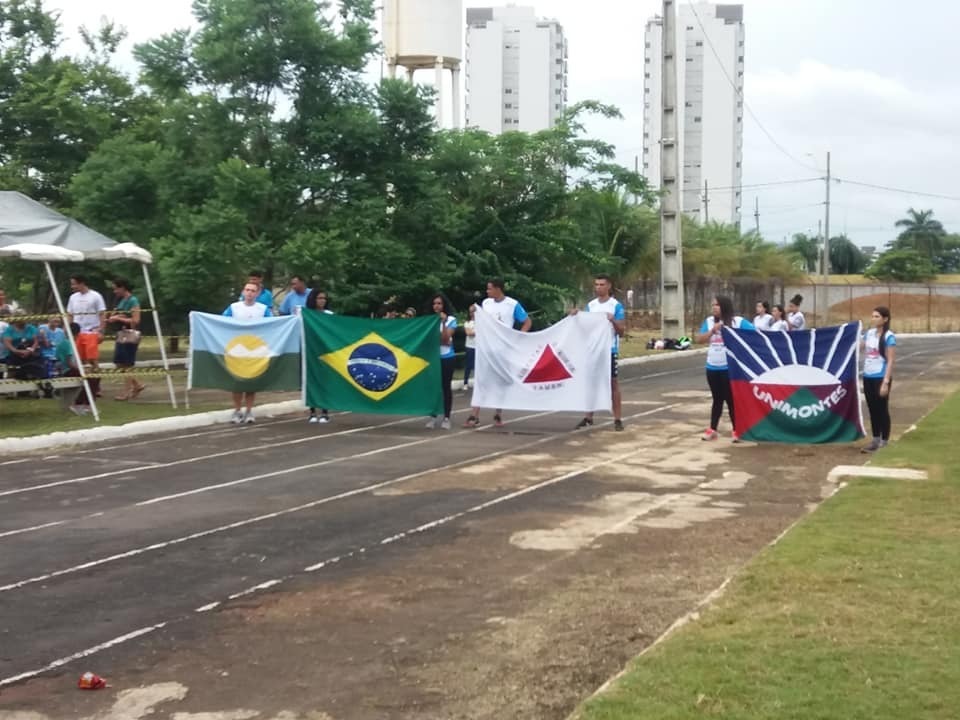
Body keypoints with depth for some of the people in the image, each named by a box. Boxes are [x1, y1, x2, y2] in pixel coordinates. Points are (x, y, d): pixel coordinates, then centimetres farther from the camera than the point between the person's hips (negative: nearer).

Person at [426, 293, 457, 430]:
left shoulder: (451, 320, -3)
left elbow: (446, 338, -13)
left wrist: (443, 323, -21)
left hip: (447, 357, -2)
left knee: (446, 387, 1)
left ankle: (446, 417, 6)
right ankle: (433, 416, 8)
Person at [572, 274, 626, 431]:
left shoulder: (616, 306, -5)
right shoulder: (590, 305, 9)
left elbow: (621, 331, -6)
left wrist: (613, 320, -24)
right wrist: (576, 316, -7)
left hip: (609, 349, -4)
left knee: (612, 382, 1)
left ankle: (617, 419, 3)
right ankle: (588, 417, 14)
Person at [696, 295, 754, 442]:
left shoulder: (738, 322, -7)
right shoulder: (709, 321, 6)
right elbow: (699, 339, 0)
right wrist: (713, 330, -13)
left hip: (730, 368, -4)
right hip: (712, 367, 4)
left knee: (731, 399, 1)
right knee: (717, 399, 14)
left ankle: (736, 430, 10)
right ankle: (712, 429, 21)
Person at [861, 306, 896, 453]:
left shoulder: (889, 337, -11)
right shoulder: (869, 333, 8)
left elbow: (890, 360, -14)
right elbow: (862, 350, 16)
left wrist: (886, 382, -18)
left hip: (880, 377, -6)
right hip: (867, 376, 6)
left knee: (882, 410, 1)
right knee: (872, 409, 11)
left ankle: (884, 442, 9)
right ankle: (875, 440, 19)